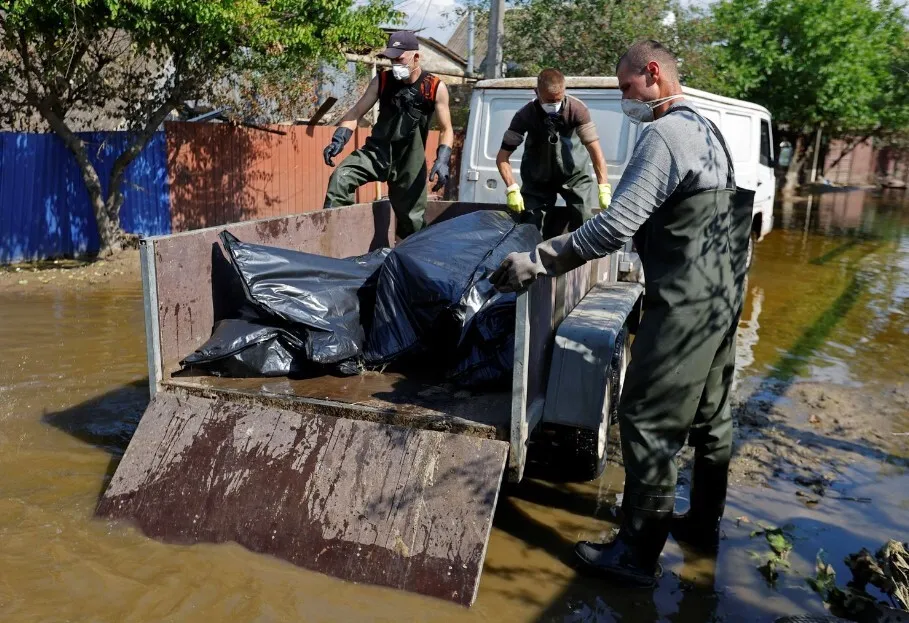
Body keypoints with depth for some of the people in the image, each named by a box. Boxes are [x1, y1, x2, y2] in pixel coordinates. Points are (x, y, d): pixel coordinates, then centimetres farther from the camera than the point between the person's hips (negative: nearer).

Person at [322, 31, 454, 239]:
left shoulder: (435, 88, -6)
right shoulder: (382, 81, -1)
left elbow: (447, 130, -3)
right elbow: (356, 112, 0)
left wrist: (442, 161, -19)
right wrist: (338, 140, -17)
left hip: (410, 160, -1)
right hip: (377, 151, 1)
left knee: (411, 218, 4)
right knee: (340, 177, -24)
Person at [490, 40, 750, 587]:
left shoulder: (664, 136, -17)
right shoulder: (707, 130, 14)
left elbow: (616, 225, -25)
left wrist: (540, 261, -19)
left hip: (684, 304, -10)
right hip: (723, 294, 10)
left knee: (648, 423, -4)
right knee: (710, 415, 18)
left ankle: (638, 555, 5)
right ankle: (704, 524, 34)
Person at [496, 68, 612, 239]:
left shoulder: (577, 109, -24)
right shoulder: (525, 115, -23)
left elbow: (595, 150, -28)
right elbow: (502, 157, -22)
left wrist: (604, 188, -37)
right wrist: (512, 189, -34)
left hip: (573, 173, 0)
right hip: (537, 179, 1)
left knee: (582, 221, -13)